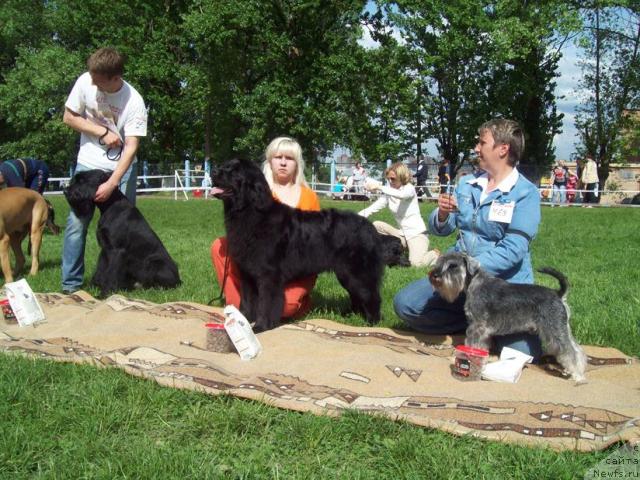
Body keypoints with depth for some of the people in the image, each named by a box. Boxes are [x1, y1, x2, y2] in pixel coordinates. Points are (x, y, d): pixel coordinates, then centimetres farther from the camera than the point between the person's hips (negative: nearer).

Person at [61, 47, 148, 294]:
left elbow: (131, 147, -22)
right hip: (88, 163, 1)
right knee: (77, 222, -5)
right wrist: (102, 132, -16)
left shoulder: (134, 102, -21)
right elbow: (69, 117, -2)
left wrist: (111, 184, -29)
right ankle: (70, 283, 2)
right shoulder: (85, 81, -14)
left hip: (121, 166, -1)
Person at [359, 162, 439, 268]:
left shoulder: (409, 188, -10)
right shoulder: (388, 193, 4)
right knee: (376, 225, -12)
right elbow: (372, 208, -3)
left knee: (416, 264, -28)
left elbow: (401, 195, -35)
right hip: (402, 234, 6)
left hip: (417, 233, -6)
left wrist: (379, 187, -41)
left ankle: (434, 255, 6)